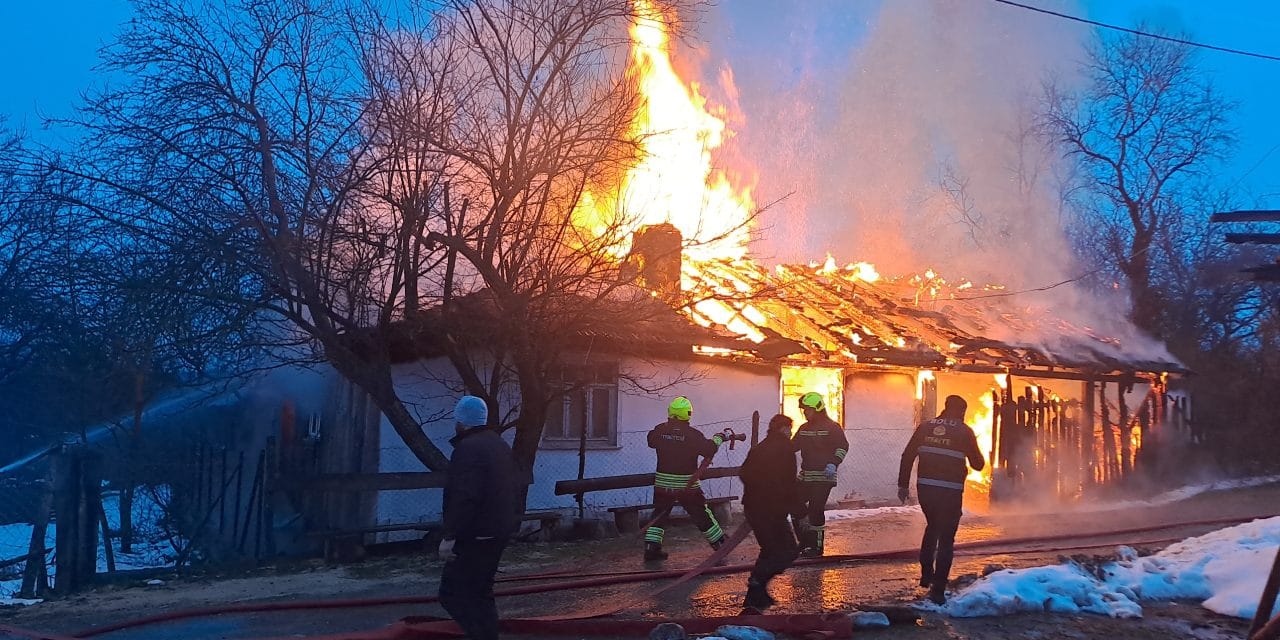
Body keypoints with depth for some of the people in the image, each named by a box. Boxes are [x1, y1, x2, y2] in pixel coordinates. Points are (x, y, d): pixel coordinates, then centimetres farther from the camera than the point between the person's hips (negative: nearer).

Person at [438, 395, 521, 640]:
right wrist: (511, 521, 25)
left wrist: (449, 536, -22)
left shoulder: (468, 448, -17)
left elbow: (464, 498, -25)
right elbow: (513, 490, 20)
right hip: (499, 530, 10)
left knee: (453, 593, -6)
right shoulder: (499, 444, 15)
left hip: (476, 535, -10)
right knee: (480, 592, 17)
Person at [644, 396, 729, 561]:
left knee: (659, 515, 14)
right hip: (687, 485, -2)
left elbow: (651, 441, 14)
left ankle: (651, 548, 7)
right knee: (702, 515, 10)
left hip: (663, 484, 2)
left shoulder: (659, 430, -4)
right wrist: (717, 439, 5)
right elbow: (708, 449, -12)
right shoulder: (693, 434, -14)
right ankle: (720, 544, 20)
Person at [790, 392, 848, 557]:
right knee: (795, 506, 5)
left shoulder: (831, 427, -7)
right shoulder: (804, 428, 14)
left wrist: (833, 463, -24)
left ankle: (817, 545, 3)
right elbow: (792, 446, 14)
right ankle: (805, 541, 19)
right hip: (805, 475, 7)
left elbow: (843, 446, -12)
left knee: (815, 510, -8)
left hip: (823, 477, -7)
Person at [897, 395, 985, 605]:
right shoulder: (964, 431, -2)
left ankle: (926, 574, 28)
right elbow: (977, 464, 4)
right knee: (946, 539, 4)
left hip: (925, 488, 4)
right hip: (950, 491, -4)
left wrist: (903, 484, 10)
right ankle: (938, 590, 1)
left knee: (932, 527, 28)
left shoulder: (925, 427, 6)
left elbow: (907, 456, 5)